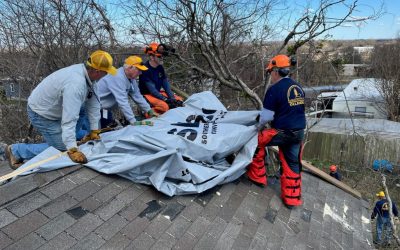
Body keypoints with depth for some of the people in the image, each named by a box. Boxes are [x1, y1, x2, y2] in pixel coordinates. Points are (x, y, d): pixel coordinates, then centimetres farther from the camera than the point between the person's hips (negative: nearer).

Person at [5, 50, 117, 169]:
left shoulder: (87, 72, -10)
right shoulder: (76, 83, -38)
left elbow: (93, 103, -6)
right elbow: (69, 118, -40)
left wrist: (94, 130, -4)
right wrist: (72, 150, -40)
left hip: (54, 111, 9)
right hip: (41, 114, -9)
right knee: (62, 147, -7)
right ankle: (15, 150, 5)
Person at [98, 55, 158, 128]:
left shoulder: (131, 78, -1)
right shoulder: (118, 77, -30)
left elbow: (137, 96, 5)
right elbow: (122, 102, -35)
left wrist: (149, 111, 1)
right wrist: (133, 121, -36)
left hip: (106, 109, 9)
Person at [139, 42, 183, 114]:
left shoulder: (160, 67, 4)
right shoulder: (146, 69, -20)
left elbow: (166, 84, 1)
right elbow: (152, 89, -24)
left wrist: (172, 98, -12)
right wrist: (166, 99, -27)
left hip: (158, 93, 8)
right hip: (147, 95, -8)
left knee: (179, 100, -2)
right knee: (164, 106, -32)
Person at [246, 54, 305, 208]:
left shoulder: (275, 89, -14)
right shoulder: (298, 87, 10)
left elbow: (266, 116, -14)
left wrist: (259, 127, 6)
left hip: (282, 133, -7)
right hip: (299, 133, 7)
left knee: (257, 140, 14)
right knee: (293, 165, 15)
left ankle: (258, 176, 24)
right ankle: (291, 199, 26)